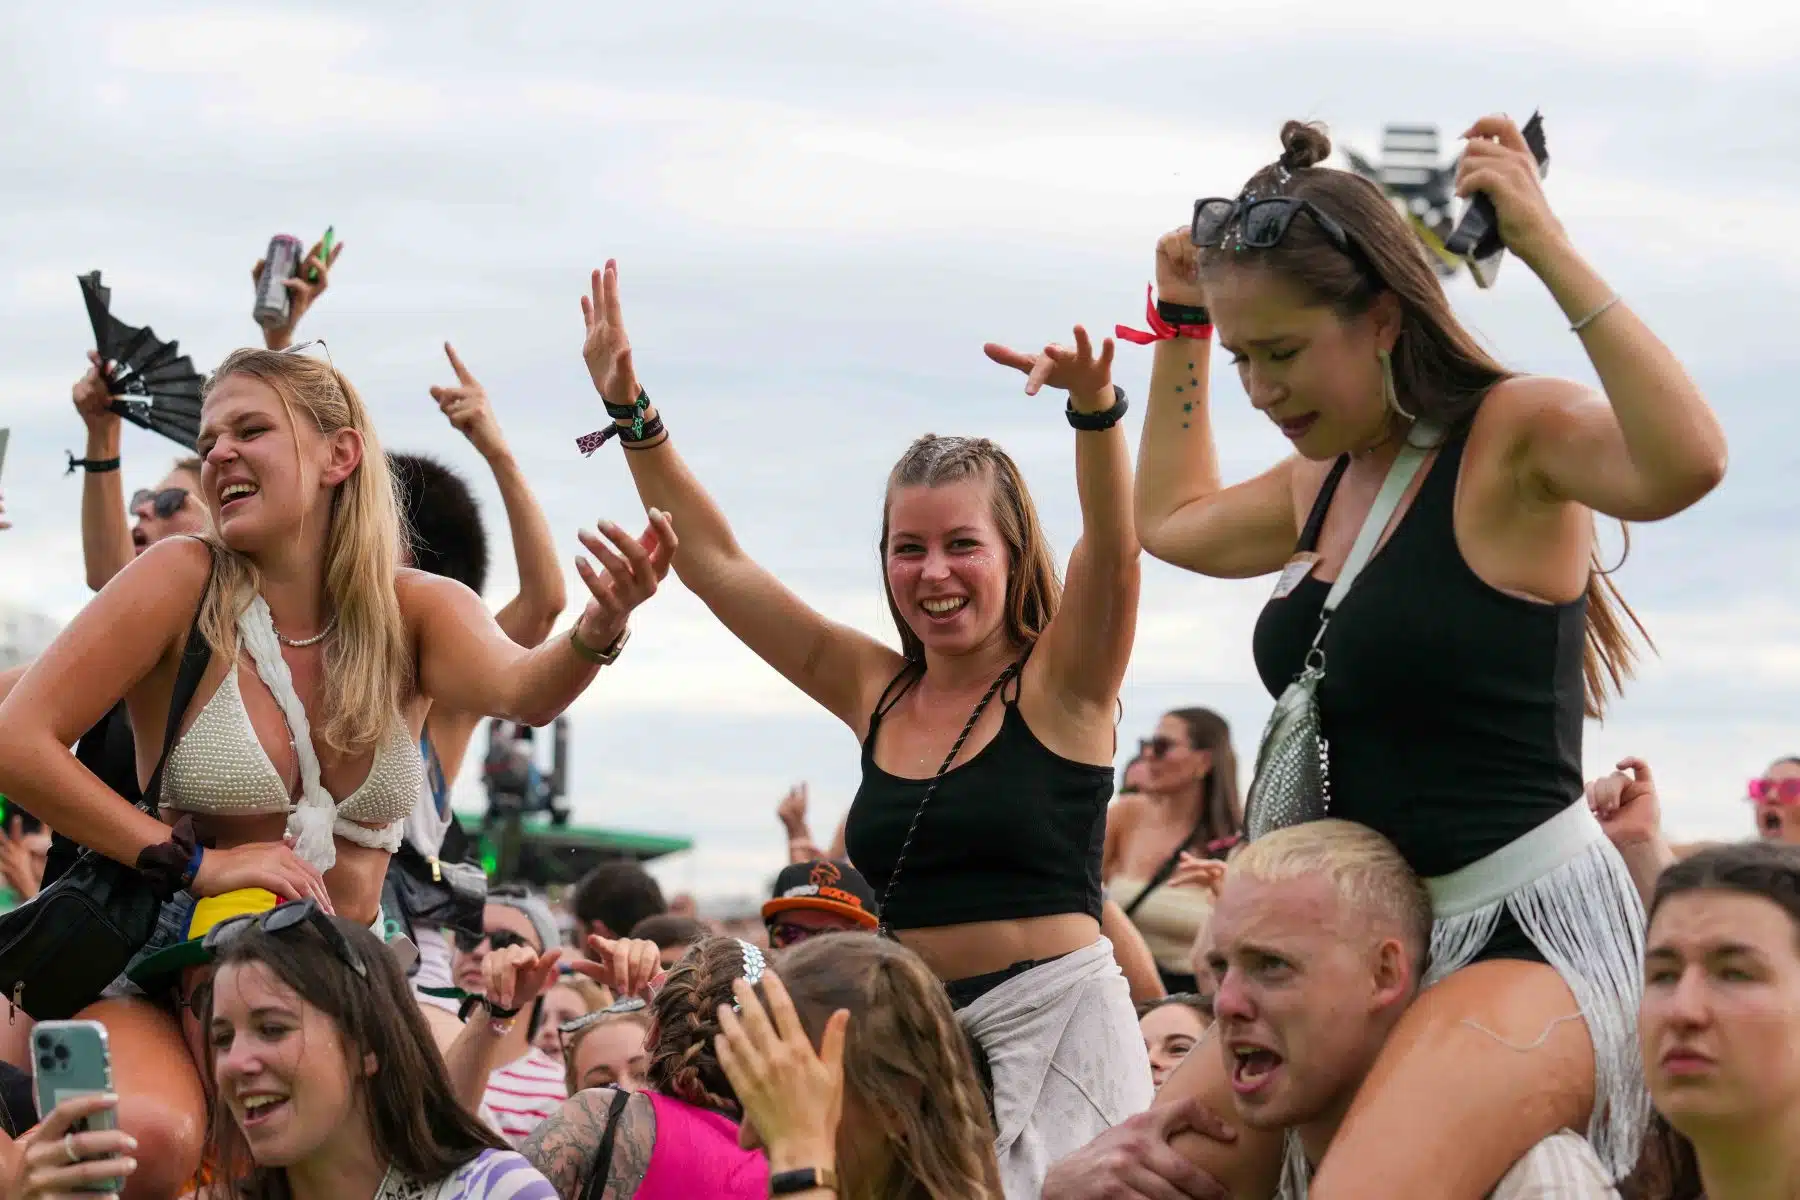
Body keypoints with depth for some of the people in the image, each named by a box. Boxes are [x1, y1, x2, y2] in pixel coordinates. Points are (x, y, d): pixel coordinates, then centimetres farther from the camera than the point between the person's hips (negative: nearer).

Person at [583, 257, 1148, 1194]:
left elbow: (1113, 550, -19)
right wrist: (630, 411, 6)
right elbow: (715, 563, 13)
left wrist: (1094, 406, -37)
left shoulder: (1060, 686, -1)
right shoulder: (877, 694, 12)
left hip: (1055, 1020, -5)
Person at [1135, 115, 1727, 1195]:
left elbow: (1686, 463, -34)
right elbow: (1174, 520, 36)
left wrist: (1551, 251, -29)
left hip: (1528, 933, -9)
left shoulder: (1513, 438, -11)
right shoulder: (1325, 478, 14)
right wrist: (1184, 329, 28)